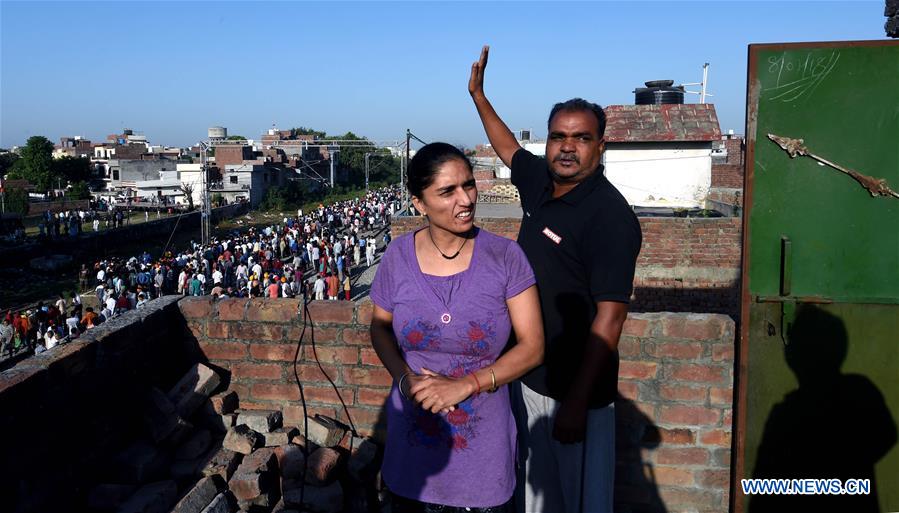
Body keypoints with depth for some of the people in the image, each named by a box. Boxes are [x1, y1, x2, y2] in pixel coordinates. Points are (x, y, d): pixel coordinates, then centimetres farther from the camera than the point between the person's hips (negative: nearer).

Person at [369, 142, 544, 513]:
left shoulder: (505, 256, -12)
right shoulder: (399, 255, -7)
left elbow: (532, 347, -10)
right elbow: (380, 327, 7)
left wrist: (467, 384, -20)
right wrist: (405, 378, -12)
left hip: (483, 440, -1)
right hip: (412, 437, 2)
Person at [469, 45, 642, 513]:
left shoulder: (609, 215, -21)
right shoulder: (541, 182, 1)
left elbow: (610, 317, -24)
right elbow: (509, 150, 24)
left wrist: (577, 402, -25)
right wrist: (477, 94, 29)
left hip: (576, 388, -7)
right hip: (531, 375, 8)